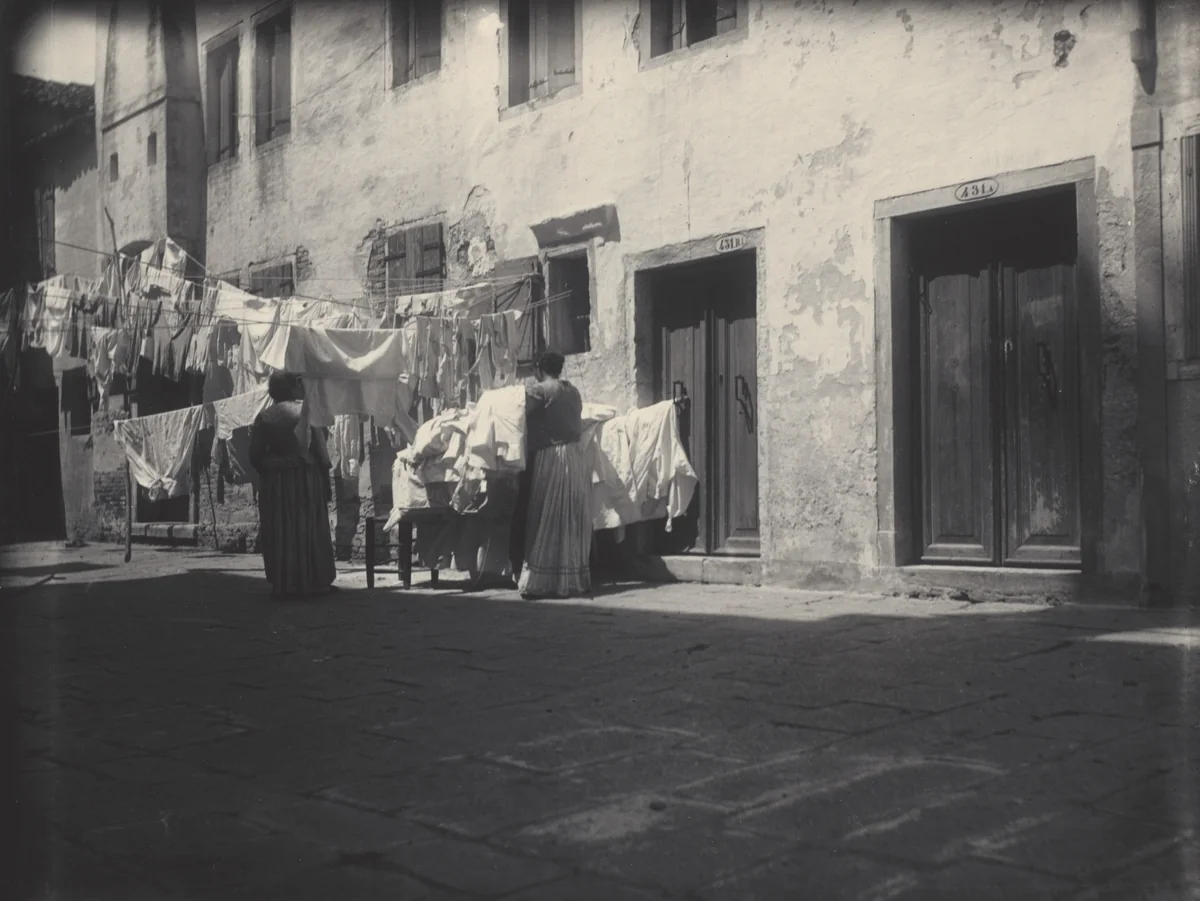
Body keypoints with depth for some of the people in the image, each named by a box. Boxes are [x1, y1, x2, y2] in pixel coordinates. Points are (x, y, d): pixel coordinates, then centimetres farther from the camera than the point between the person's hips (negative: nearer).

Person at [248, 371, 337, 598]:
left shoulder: (264, 417, 1)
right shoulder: (306, 410, -6)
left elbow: (255, 455, -2)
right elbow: (319, 448, -8)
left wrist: (267, 472, 14)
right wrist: (326, 477, -3)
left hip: (274, 481, 2)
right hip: (305, 477, -2)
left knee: (279, 534, 6)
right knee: (309, 530, 6)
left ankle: (283, 584, 7)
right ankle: (315, 582, 9)